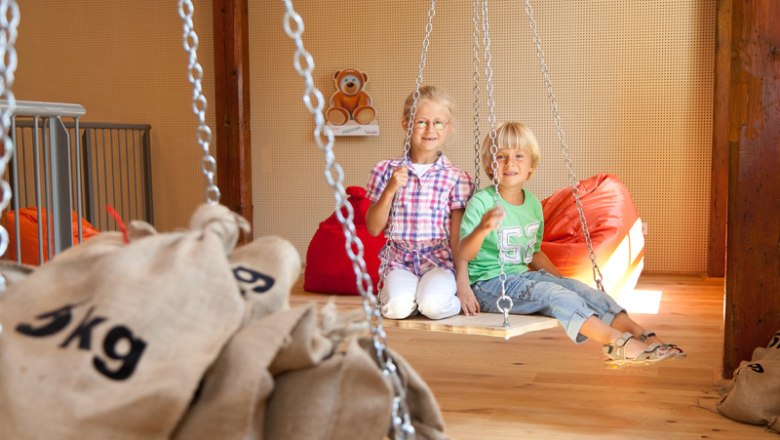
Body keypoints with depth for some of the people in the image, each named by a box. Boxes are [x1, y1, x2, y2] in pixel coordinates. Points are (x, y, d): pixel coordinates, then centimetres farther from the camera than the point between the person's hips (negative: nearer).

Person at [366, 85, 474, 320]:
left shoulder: (456, 178, 1)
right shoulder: (386, 171, 4)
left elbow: (458, 237, 2)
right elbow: (373, 228, 2)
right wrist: (390, 190, -11)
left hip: (440, 259, -1)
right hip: (401, 259, 1)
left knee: (432, 305, -31)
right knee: (397, 308, -28)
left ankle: (453, 300, 2)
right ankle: (389, 293, 5)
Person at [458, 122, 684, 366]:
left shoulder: (533, 203, 10)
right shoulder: (481, 202, -14)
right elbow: (463, 254, -24)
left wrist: (561, 279, 14)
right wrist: (482, 228, -44)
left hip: (523, 275, 7)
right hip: (489, 282, -7)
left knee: (578, 288, -13)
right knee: (551, 292, -29)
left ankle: (643, 336, -21)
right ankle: (617, 342, -38)